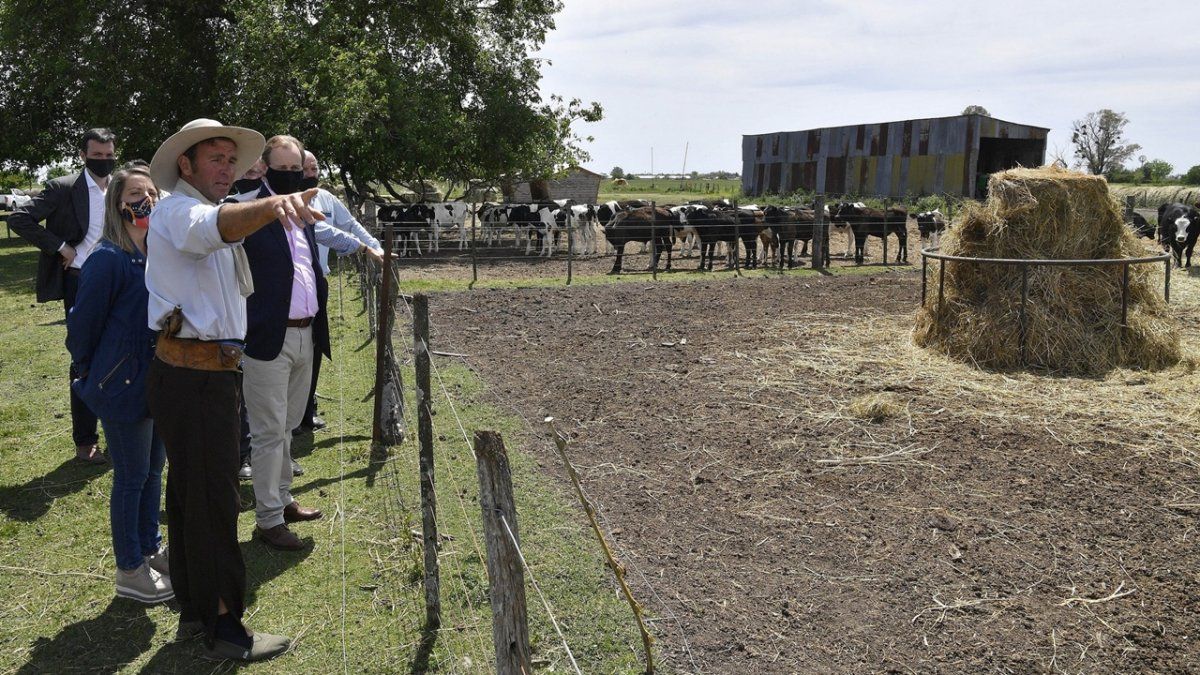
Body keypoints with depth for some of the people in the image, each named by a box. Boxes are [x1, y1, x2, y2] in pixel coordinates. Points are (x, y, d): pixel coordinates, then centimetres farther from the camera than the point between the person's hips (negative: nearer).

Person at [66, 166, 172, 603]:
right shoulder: (108, 258, -18)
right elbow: (83, 322, -12)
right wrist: (88, 376, -1)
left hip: (158, 382, 7)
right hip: (123, 386, -7)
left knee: (153, 470, 18)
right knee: (132, 477, 4)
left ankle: (150, 550, 34)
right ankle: (129, 572, 20)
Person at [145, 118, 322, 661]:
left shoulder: (201, 214, 20)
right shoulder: (178, 212, -13)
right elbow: (220, 224, -37)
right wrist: (272, 204, -56)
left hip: (209, 374, 10)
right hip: (193, 376, -10)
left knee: (191, 493, 17)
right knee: (211, 498, -4)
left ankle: (194, 610, 30)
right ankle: (222, 627, 6)